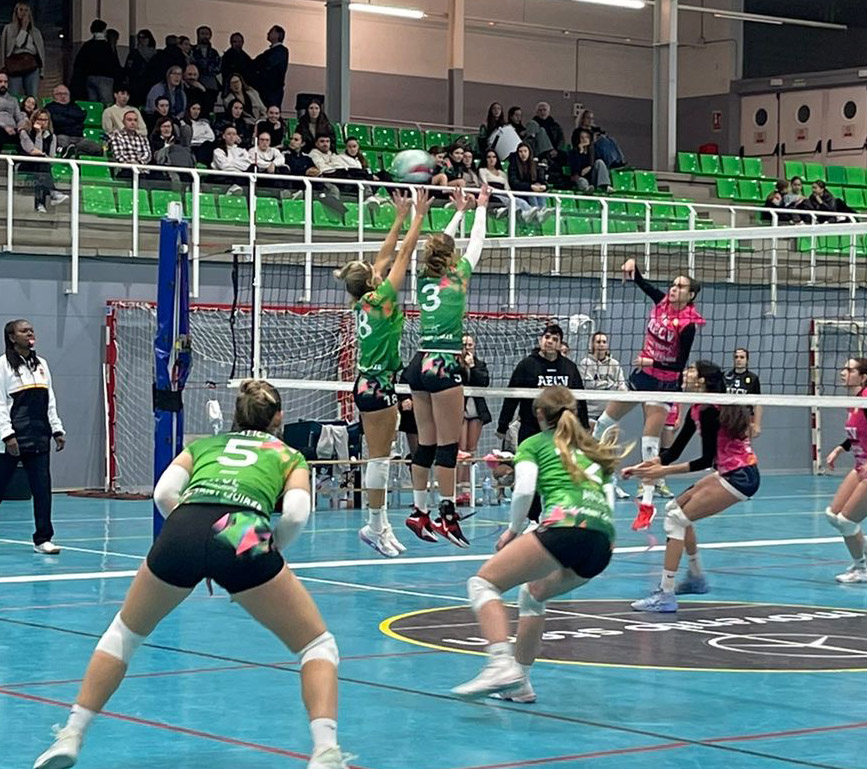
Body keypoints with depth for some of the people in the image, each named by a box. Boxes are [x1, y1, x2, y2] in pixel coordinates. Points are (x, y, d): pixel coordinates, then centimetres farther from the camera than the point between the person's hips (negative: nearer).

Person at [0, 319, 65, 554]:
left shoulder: (41, 364, 15)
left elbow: (50, 401, 18)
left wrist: (57, 430, 12)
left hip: (39, 438, 6)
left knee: (42, 487, 1)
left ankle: (42, 539, 6)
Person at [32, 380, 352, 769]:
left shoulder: (203, 444, 35)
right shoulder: (289, 455, 30)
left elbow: (164, 493, 15)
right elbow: (295, 514, 8)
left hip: (180, 533, 3)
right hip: (242, 535, -2)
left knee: (125, 632, 29)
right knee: (318, 646, 13)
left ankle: (70, 737, 24)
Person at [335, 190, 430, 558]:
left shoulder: (362, 302, 6)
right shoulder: (380, 300, -14)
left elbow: (385, 256, 15)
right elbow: (403, 255, -11)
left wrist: (400, 217, 18)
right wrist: (418, 216, -6)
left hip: (369, 383, 9)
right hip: (378, 384, -9)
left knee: (380, 456, 10)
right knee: (379, 457, -5)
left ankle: (380, 524, 12)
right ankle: (375, 526, -2)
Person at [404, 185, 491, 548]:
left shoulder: (425, 279, 12)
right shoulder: (456, 276, -2)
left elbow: (440, 245, 29)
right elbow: (476, 243, 12)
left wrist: (459, 212, 39)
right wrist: (480, 207, 26)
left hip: (420, 364, 7)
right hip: (444, 366, -7)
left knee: (426, 443, 10)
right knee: (448, 444, -7)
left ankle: (419, 512, 11)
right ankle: (447, 514, -9)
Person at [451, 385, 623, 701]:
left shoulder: (534, 444, 18)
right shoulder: (594, 449, 33)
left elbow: (524, 490, 1)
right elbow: (608, 502, 23)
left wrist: (513, 530, 15)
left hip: (566, 526, -7)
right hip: (604, 545, 7)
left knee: (483, 582, -2)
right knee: (533, 593, 29)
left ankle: (501, 664, -26)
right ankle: (520, 682, 24)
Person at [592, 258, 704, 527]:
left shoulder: (687, 325, -21)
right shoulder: (661, 301, -4)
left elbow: (680, 365, -19)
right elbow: (640, 281, -1)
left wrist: (654, 362, -30)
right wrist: (632, 264, -21)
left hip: (664, 382, -7)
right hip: (641, 374, 7)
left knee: (650, 442, -10)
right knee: (605, 420, 20)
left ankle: (647, 505, -6)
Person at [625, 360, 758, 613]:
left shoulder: (709, 411, -19)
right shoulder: (697, 411, 10)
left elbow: (707, 459, -19)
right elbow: (675, 451, 9)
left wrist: (664, 471, -19)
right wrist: (645, 465, -5)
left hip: (740, 477, -10)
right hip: (729, 473, 10)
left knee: (677, 518, -12)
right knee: (676, 508, 18)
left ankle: (665, 596, -15)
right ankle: (696, 578, 28)